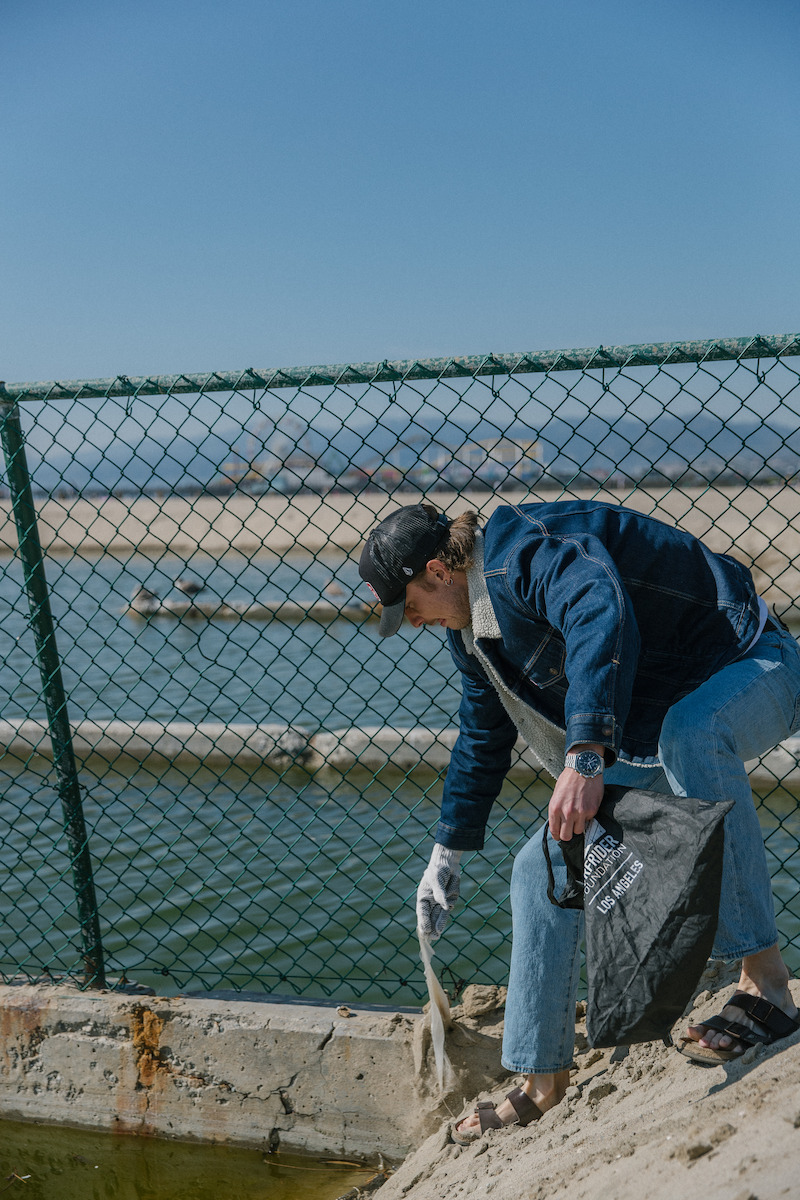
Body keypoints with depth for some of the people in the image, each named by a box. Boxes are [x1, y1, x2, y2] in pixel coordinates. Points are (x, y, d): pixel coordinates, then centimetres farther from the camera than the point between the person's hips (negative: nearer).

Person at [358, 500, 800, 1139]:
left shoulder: (528, 548, -24)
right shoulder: (474, 628, 6)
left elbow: (604, 616, -45)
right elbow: (482, 739, 19)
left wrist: (586, 757, -55)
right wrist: (446, 857, 24)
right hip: (649, 731, 9)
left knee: (689, 736, -44)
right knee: (544, 866, 0)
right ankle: (543, 1083, 11)